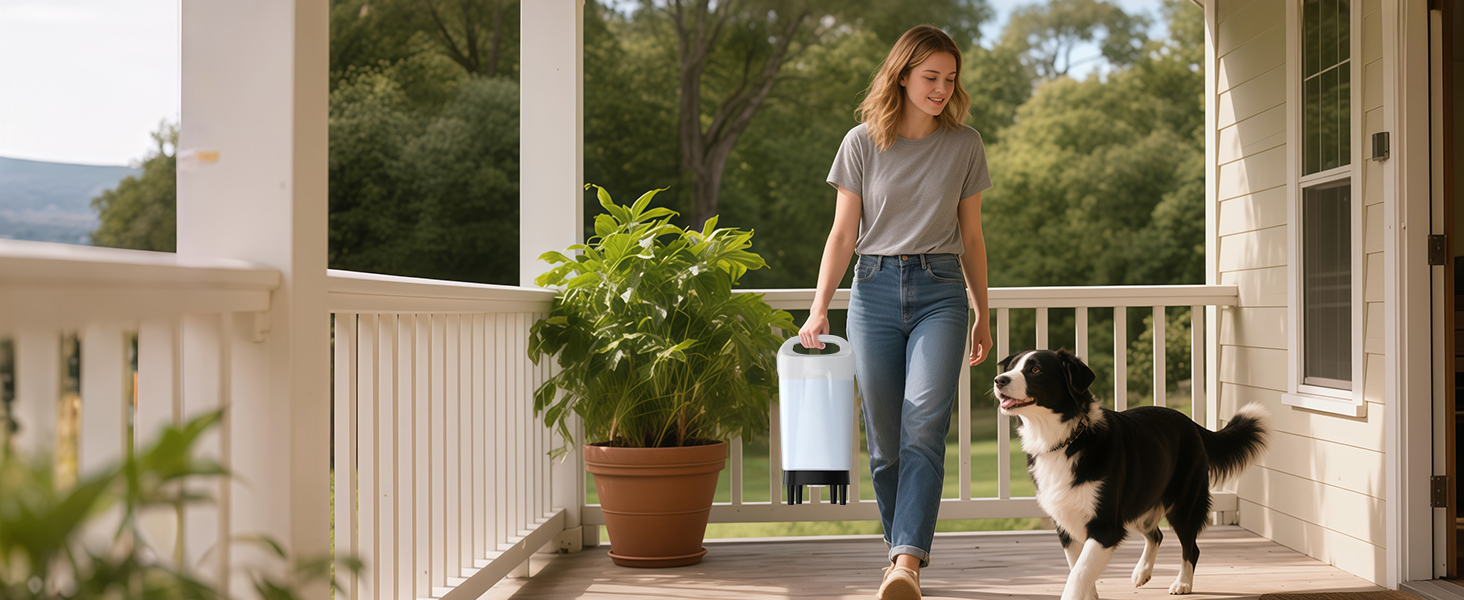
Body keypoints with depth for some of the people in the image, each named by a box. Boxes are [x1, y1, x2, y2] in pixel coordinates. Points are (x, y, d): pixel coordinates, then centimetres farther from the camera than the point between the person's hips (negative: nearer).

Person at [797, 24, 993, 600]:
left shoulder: (964, 145, 9)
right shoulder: (862, 143, 5)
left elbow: (971, 237, 15)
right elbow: (843, 233, 7)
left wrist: (982, 315, 17)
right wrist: (820, 308, -3)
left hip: (940, 290, -1)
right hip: (875, 289, 1)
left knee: (924, 423, -19)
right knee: (884, 439, 1)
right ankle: (903, 553, 13)